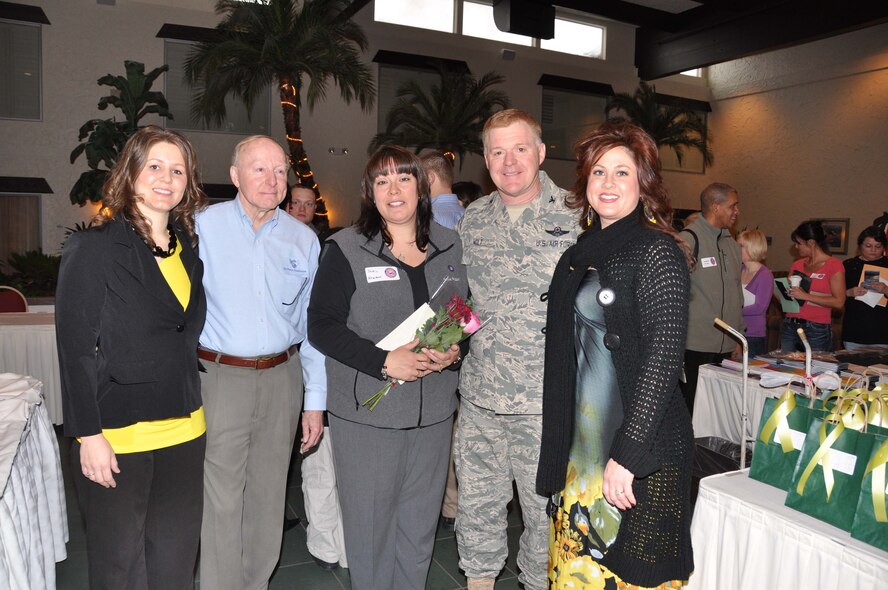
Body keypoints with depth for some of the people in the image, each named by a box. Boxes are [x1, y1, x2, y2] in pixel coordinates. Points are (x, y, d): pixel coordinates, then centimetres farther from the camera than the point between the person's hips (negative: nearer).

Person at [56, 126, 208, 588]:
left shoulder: (188, 246, 9)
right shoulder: (94, 247, -9)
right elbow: (75, 347, -11)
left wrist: (193, 405, 11)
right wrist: (88, 435, -14)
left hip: (185, 431, 5)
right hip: (116, 434, -5)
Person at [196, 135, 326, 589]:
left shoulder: (303, 239, 6)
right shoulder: (202, 227, -3)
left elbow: (312, 326, 8)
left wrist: (315, 399, 7)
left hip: (281, 378, 3)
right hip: (219, 377, -3)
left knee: (268, 496, 14)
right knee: (221, 503, 2)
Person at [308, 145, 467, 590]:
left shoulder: (449, 246, 7)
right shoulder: (346, 249, -6)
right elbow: (322, 325, -9)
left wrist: (454, 351, -7)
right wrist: (385, 361, -20)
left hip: (433, 412, 4)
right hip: (367, 412, -3)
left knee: (420, 526, 16)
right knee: (370, 525, 8)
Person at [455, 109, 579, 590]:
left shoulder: (574, 216, -6)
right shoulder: (472, 219, 7)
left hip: (545, 400, -4)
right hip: (478, 395, 4)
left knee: (545, 509, 12)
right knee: (476, 503, 17)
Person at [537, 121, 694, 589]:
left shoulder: (657, 252, -12)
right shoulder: (584, 251, 9)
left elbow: (664, 358, -18)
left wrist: (627, 454, -21)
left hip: (640, 452, -7)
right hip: (583, 443, 7)